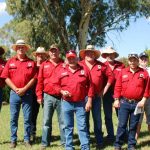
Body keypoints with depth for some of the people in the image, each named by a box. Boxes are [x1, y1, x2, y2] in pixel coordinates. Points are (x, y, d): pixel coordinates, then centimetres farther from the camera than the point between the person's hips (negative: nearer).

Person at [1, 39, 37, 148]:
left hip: (27, 93, -1)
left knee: (27, 118, 3)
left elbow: (34, 78, -1)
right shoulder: (10, 62, 7)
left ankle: (27, 140, 12)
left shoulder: (31, 63, 4)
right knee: (13, 118, 6)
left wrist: (24, 89, -11)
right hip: (14, 93, 1)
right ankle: (13, 140, 14)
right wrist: (15, 89, -9)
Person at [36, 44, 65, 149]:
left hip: (61, 97, -1)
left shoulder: (64, 65, 4)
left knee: (63, 121, 5)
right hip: (48, 97, 1)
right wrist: (39, 95, 2)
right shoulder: (44, 65, 7)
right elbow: (40, 81, 6)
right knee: (46, 121, 7)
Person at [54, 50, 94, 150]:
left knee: (82, 126, -1)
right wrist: (62, 91, -9)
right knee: (68, 127, 10)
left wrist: (89, 101, -4)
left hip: (81, 103, -1)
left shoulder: (84, 71, 1)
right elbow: (56, 85, 11)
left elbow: (90, 86, 1)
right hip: (66, 103, 2)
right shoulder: (62, 72, 4)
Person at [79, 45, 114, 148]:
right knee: (85, 119, 8)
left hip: (97, 96, 1)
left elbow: (110, 76, 7)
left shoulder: (101, 65, 2)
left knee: (97, 119, 7)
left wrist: (104, 90, 4)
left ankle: (99, 142, 16)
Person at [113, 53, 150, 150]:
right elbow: (118, 87, 3)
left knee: (133, 126, 8)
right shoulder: (123, 72, 4)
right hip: (124, 102, 0)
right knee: (122, 124, 1)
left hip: (137, 104, 0)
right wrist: (116, 100, -3)